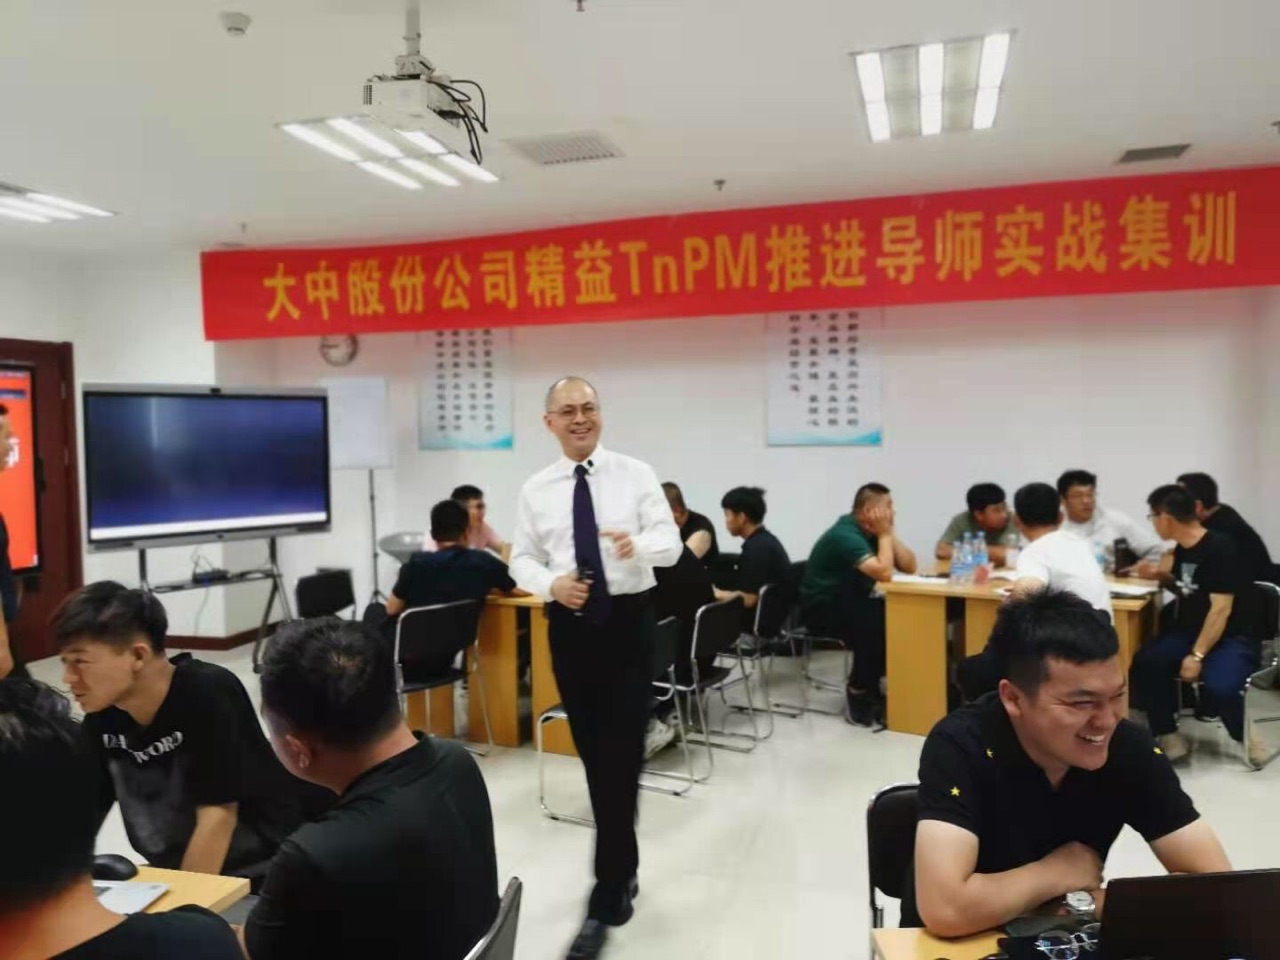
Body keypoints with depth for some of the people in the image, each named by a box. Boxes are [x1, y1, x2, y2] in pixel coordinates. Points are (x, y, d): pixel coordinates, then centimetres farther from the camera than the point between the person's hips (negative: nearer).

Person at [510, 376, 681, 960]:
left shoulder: (636, 474, -2)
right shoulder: (536, 490, 4)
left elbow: (671, 542, -8)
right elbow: (522, 559, 6)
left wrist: (639, 544, -30)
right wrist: (551, 584, -15)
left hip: (628, 619, -2)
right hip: (570, 624, 3)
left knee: (621, 755, -5)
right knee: (593, 754, 13)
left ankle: (606, 900, 4)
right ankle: (623, 870, 33)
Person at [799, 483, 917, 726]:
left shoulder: (873, 531, 2)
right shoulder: (846, 534, -24)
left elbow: (909, 567, 0)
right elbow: (884, 573, -32)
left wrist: (889, 534, -9)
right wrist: (885, 534, -21)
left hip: (851, 603, 8)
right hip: (822, 608, -8)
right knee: (876, 622, -31)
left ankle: (872, 687, 2)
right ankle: (859, 694, -12)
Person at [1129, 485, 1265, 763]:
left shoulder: (1221, 548, -18)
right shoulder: (1183, 548, 7)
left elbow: (1221, 610, -22)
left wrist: (1196, 656, -25)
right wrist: (1161, 573, 5)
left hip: (1235, 639, -7)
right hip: (1192, 631, 7)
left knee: (1218, 687, -34)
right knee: (1145, 662, -21)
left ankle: (1245, 736, 0)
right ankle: (1168, 735, -6)